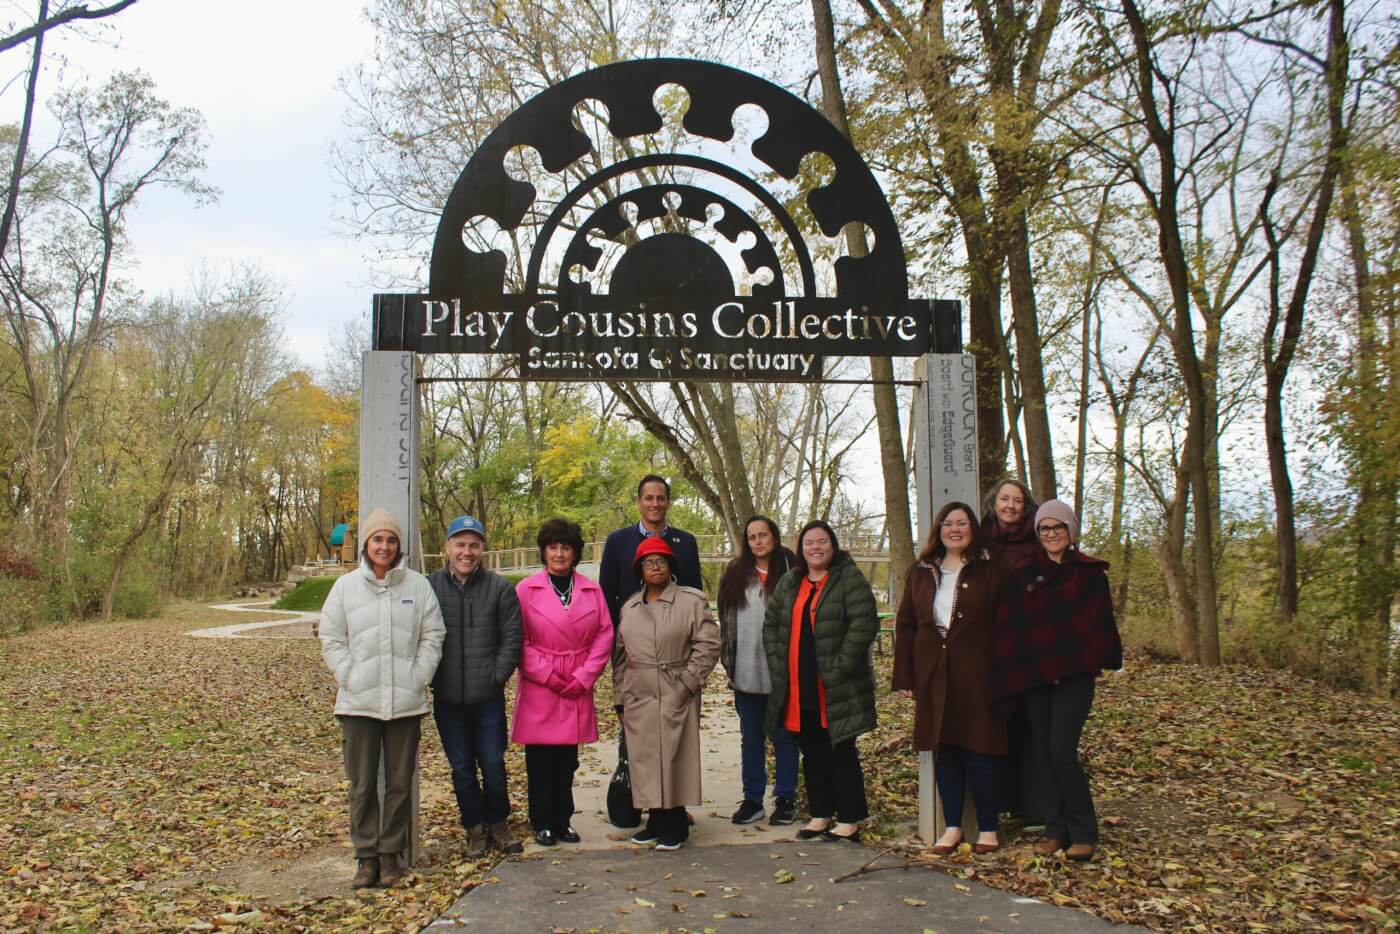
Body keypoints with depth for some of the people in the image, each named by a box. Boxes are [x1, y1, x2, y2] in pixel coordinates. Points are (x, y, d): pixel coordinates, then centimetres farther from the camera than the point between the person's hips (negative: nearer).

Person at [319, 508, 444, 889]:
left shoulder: (418, 585, 2)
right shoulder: (345, 586, 3)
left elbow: (432, 636, 4)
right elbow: (331, 639, 4)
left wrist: (418, 678, -5)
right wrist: (350, 679, -6)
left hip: (406, 702, 0)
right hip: (358, 702, 0)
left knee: (400, 783, 8)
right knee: (363, 783, 6)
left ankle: (391, 852, 20)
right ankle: (366, 855, 16)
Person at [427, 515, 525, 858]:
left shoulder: (500, 588, -2)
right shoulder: (429, 587, -2)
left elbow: (512, 637, 0)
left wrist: (497, 676, -5)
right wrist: (432, 678, -2)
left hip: (489, 696, 0)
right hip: (448, 698, 1)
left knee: (493, 763, 6)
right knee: (462, 768, 10)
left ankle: (497, 823, 24)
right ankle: (475, 828, 24)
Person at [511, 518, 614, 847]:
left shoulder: (592, 591, 6)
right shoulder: (526, 590, -3)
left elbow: (604, 635, 4)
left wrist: (583, 677, -5)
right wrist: (547, 675, -10)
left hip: (577, 692, 2)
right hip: (538, 690, -2)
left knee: (567, 763, 8)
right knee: (540, 763, 4)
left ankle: (562, 821, 20)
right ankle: (542, 824, 16)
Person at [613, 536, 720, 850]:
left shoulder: (691, 602, -4)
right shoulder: (629, 607, 12)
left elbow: (708, 645, -8)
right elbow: (620, 655, 16)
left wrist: (686, 683, -12)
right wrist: (620, 696, 12)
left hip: (675, 697, -5)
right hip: (638, 700, 5)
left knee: (674, 760, 0)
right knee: (645, 761, 9)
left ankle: (675, 826, 11)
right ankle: (656, 821, 21)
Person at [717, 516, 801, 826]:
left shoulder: (790, 569, -2)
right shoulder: (735, 574, 9)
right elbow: (726, 619, 12)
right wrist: (728, 660, 5)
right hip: (746, 672, 3)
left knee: (784, 736, 7)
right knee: (751, 738, 11)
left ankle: (786, 799, 17)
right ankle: (752, 800, 20)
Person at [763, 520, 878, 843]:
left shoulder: (849, 579, -7)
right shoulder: (789, 583, 13)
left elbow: (863, 623, -15)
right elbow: (771, 623, 16)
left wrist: (840, 667, -17)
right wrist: (779, 664, 4)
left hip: (836, 689, -6)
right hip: (798, 688, 6)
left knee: (841, 753, 0)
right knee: (812, 753, 14)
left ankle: (849, 821, 9)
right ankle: (820, 815, 24)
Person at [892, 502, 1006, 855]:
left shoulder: (989, 572, 1)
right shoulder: (920, 573, 10)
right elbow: (905, 625, 10)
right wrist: (904, 677, 4)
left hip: (976, 676, -3)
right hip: (933, 677, 3)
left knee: (980, 753, -2)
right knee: (944, 751, 8)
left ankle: (988, 829, 11)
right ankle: (952, 827, 19)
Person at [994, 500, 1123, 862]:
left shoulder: (1090, 573, 2)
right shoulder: (1022, 576, 8)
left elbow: (1101, 622, 1)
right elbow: (1006, 627, 4)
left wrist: (1095, 661, -9)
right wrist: (1010, 672, -4)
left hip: (1074, 675, -3)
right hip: (1033, 676, 3)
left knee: (1062, 750, -13)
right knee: (1043, 753, 5)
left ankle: (1083, 832, 1)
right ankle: (1056, 829, 16)